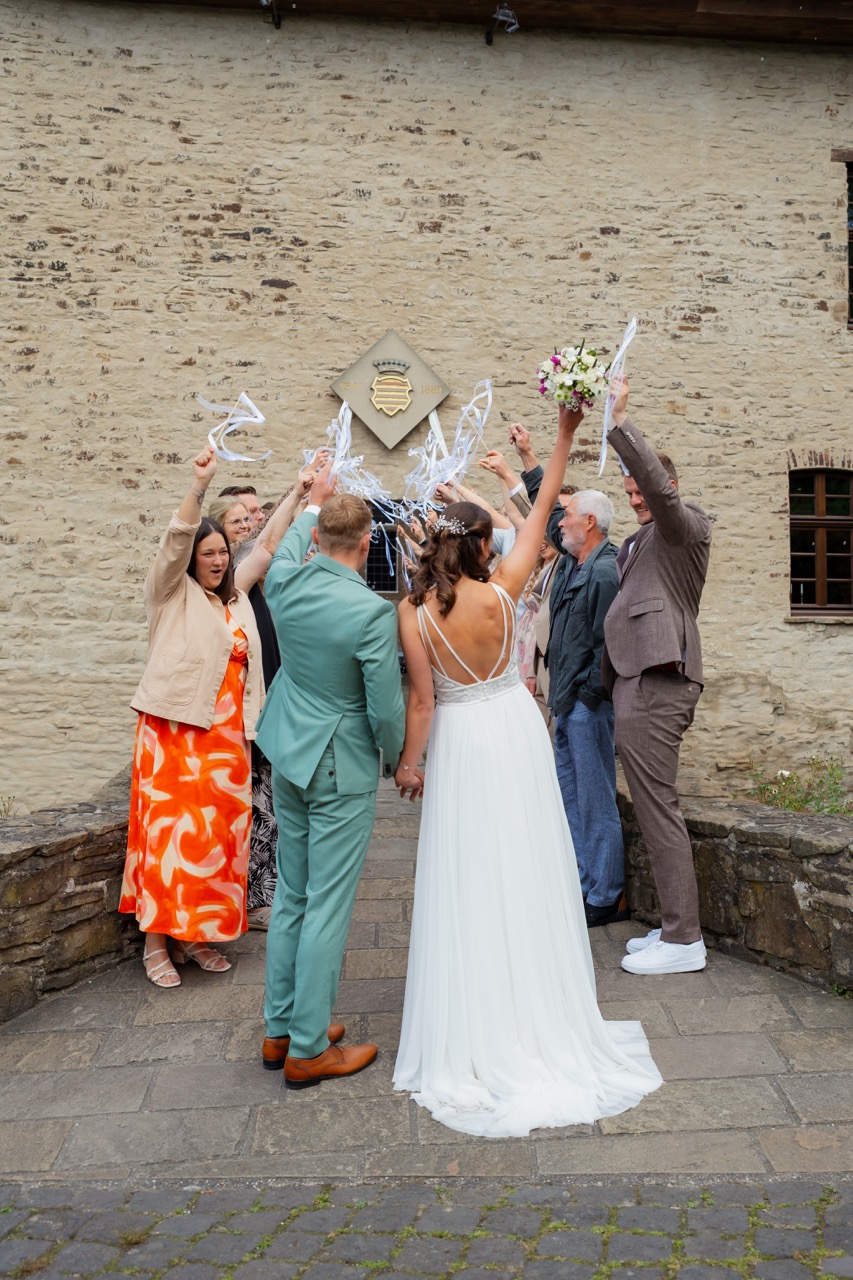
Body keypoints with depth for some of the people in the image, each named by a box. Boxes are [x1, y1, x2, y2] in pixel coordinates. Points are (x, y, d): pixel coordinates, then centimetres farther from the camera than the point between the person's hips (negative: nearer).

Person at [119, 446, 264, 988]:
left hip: (227, 734, 5)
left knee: (220, 832, 4)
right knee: (170, 831, -6)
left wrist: (250, 725, 10)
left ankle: (195, 935, 17)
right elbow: (175, 540, -14)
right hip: (175, 728, -5)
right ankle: (157, 942, 6)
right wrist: (199, 485, -25)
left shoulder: (238, 603, 17)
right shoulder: (172, 593, 3)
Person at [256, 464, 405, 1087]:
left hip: (289, 756, 7)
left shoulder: (285, 583, -6)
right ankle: (309, 1049, 17)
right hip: (343, 767, -7)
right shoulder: (374, 611, -23)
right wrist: (400, 760, 2)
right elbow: (386, 709, -18)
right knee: (328, 907, 4)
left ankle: (281, 1029, 31)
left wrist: (314, 501, 37)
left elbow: (289, 545, 21)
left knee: (291, 896, 18)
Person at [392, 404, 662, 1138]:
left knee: (468, 883, 8)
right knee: (527, 874, 13)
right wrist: (564, 436, 2)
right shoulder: (502, 591, -11)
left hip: (459, 746, -1)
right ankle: (540, 1016, 29)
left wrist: (410, 763, 4)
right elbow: (542, 512, -3)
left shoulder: (414, 611, -13)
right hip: (515, 731, 1)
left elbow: (422, 700, -9)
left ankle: (475, 1041, 19)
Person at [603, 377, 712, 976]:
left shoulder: (686, 524, -2)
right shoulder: (638, 542, 24)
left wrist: (620, 419, -23)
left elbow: (660, 486, -22)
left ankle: (683, 939, 2)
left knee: (658, 808, -7)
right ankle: (675, 927, 20)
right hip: (636, 682, 10)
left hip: (655, 685, -10)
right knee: (656, 808, 11)